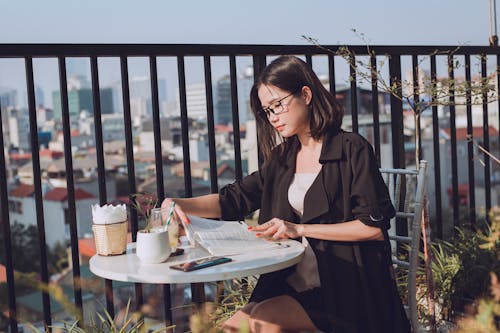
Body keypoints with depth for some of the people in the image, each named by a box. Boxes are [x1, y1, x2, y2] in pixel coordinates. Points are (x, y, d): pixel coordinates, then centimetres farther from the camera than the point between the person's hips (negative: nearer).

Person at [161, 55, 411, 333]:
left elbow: (374, 227, -11)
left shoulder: (352, 149, -4)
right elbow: (233, 199, 11)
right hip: (294, 284, 6)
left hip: (345, 288, -5)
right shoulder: (281, 159, 14)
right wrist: (178, 204, -6)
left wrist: (300, 229, -14)